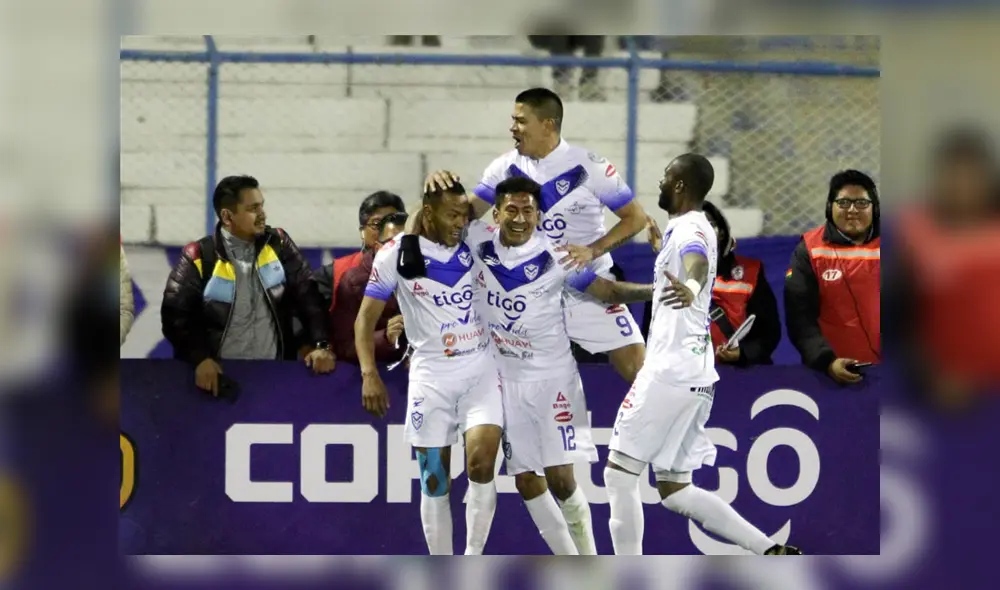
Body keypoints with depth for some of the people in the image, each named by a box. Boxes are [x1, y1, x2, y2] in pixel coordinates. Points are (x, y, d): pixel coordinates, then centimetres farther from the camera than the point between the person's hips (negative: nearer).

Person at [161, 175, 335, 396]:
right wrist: (200, 359, -19)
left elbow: (308, 295, 5)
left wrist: (321, 345, -8)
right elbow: (176, 314, -5)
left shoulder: (278, 244, 6)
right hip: (221, 374, -2)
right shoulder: (199, 257, -2)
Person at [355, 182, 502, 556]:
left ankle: (473, 561, -6)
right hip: (431, 375, -1)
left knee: (482, 463, -18)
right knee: (435, 480, 2)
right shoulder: (396, 255, -4)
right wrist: (369, 373, -12)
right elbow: (366, 317, -1)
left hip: (480, 370, 1)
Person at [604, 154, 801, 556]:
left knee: (619, 473, -5)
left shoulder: (689, 229, -11)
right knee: (674, 489, 10)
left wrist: (689, 289, -58)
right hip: (695, 372, 10)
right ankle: (773, 554, 3)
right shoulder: (695, 229, 20)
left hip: (671, 369, -10)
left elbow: (698, 264, -37)